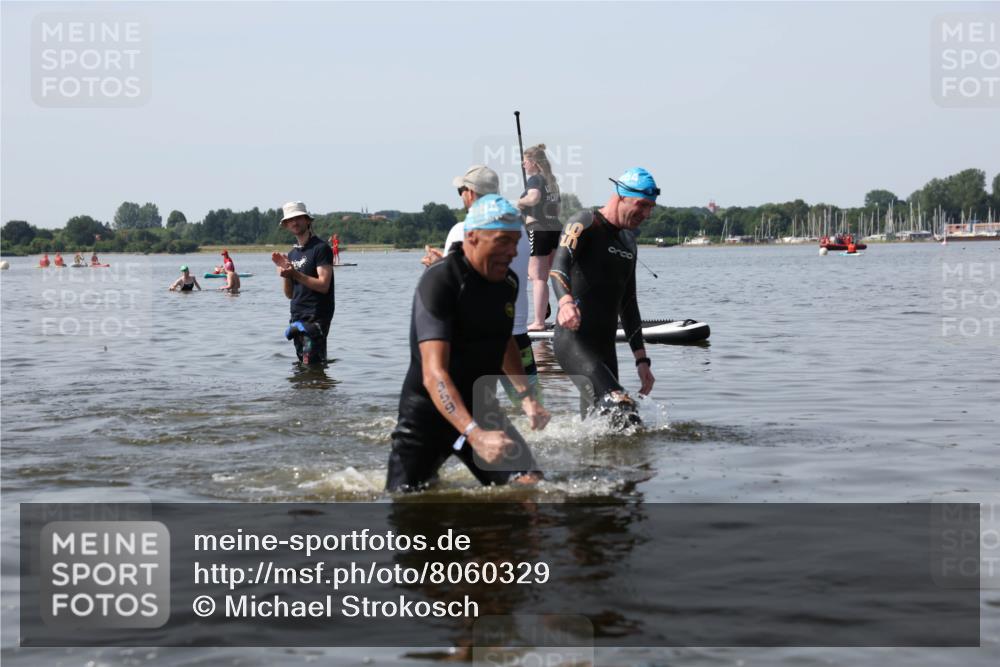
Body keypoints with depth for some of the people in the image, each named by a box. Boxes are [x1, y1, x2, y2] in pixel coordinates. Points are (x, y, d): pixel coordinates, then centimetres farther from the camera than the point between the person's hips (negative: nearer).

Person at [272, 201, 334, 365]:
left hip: (316, 318, -8)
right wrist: (284, 270, -1)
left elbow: (323, 285, -16)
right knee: (302, 364, 9)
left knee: (312, 364, -14)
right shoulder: (292, 253, 17)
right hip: (296, 318, 8)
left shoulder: (320, 248, -7)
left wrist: (294, 274, -21)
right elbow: (289, 294, 16)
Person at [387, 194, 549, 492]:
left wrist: (526, 396, 14)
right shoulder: (440, 281, -22)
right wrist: (475, 434, -44)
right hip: (428, 413, -6)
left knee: (531, 485, -10)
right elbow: (434, 374, -32)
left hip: (481, 409, 6)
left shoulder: (508, 282, 3)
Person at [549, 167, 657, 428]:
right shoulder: (586, 223, -5)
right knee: (623, 412, -26)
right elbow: (560, 264, -25)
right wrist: (565, 301, -46)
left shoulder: (629, 241, 21)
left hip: (605, 345, 8)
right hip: (574, 340, -8)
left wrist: (641, 359, 22)